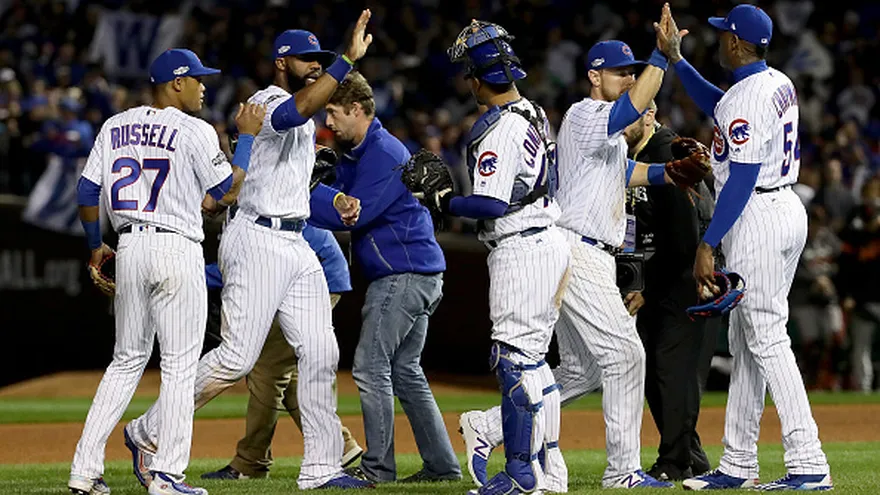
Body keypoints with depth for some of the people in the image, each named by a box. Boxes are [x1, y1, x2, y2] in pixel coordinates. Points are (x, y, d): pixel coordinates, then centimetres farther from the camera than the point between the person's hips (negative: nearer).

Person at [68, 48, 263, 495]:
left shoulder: (115, 127, 10)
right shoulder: (194, 131, -7)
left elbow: (87, 193, 9)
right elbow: (227, 191, -3)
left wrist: (95, 246, 23)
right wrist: (247, 136, 6)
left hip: (129, 248, 6)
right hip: (177, 249, -6)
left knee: (127, 361, 14)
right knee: (179, 366, 0)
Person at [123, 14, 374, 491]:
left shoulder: (304, 122, 21)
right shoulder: (266, 102, -10)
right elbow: (297, 111, -34)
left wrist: (335, 201, 16)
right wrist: (348, 59, -35)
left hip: (296, 245, 10)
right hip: (257, 240, -10)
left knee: (319, 354, 2)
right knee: (237, 357, -13)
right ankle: (147, 434, -2)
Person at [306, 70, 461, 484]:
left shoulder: (384, 153, -16)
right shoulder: (355, 154, 17)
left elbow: (353, 214, -21)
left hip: (405, 275, -11)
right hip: (416, 276, 11)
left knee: (371, 366, -10)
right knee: (404, 371, 13)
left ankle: (378, 467, -9)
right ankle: (441, 465, 14)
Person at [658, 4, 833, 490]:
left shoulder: (746, 98, -18)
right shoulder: (780, 84, 12)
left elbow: (742, 178, -22)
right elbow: (716, 105, 30)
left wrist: (708, 244, -21)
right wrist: (675, 59, 27)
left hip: (756, 217, -10)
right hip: (788, 208, 10)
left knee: (766, 339, -11)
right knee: (744, 339, 14)